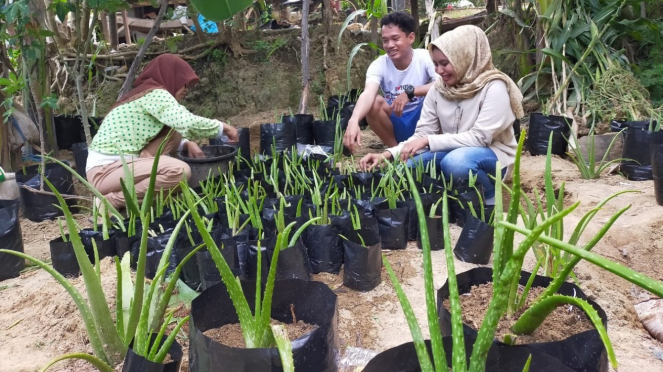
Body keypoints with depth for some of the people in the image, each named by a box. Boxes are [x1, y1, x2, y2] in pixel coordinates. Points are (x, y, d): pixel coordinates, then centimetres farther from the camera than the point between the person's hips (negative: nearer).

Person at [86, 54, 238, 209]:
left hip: (120, 164, 10)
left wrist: (187, 144, 2)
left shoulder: (147, 94, 17)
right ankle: (111, 201, -12)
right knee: (180, 170, -25)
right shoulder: (155, 94, -12)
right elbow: (188, 123, -25)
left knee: (174, 134, 7)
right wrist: (223, 127, -10)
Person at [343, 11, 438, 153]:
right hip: (396, 124, 1)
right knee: (374, 102, -26)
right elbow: (368, 94, -33)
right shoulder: (379, 65, -14)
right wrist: (354, 121, -52)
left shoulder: (425, 58, -15)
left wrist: (410, 92, -35)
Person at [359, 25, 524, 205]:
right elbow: (423, 133, -5)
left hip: (492, 155, -5)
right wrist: (388, 155, -21)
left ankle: (488, 198, -8)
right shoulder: (438, 90, -1)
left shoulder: (494, 88, -17)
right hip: (451, 152, 5)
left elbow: (479, 137, -24)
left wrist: (428, 141, -29)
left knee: (456, 161, -37)